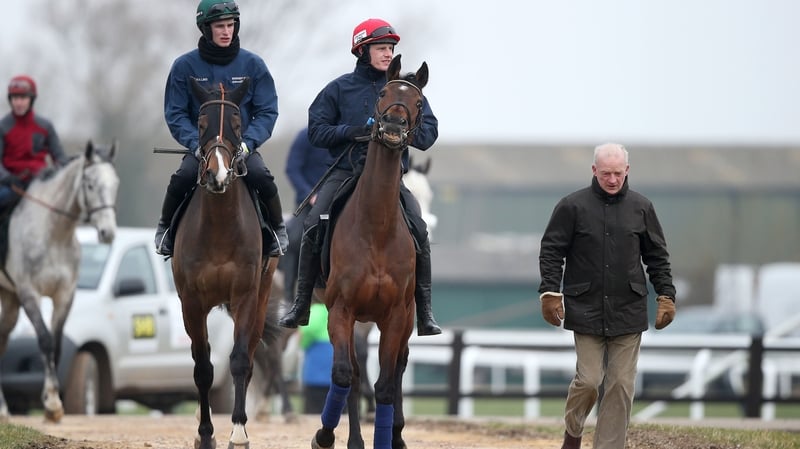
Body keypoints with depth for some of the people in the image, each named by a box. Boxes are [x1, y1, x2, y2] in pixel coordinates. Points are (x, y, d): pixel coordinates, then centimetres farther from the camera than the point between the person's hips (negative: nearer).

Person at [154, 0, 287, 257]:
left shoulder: (253, 65, 0)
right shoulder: (184, 66, -1)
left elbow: (267, 111, 1)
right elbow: (175, 113, -1)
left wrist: (247, 141, -15)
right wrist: (195, 143, -17)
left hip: (242, 146, 0)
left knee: (261, 176, -29)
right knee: (181, 179, -28)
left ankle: (277, 229, -3)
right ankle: (165, 228, -1)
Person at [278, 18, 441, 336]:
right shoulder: (340, 89, 6)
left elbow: (429, 131, 4)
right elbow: (316, 130, 3)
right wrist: (350, 131, -14)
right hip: (346, 171, 0)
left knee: (419, 232, -18)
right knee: (312, 228, -16)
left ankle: (424, 313, -9)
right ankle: (301, 306, -3)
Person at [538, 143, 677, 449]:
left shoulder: (641, 208, 6)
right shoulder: (572, 206, -2)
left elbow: (657, 257, 13)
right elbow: (551, 252, 1)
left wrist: (666, 296, 7)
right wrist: (550, 294, -7)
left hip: (628, 311, 2)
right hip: (586, 311, -2)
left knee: (621, 384, 0)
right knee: (588, 379, -5)